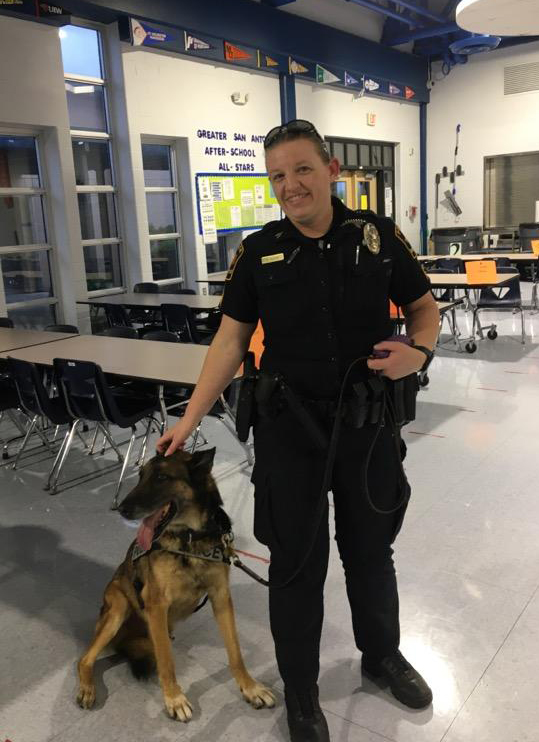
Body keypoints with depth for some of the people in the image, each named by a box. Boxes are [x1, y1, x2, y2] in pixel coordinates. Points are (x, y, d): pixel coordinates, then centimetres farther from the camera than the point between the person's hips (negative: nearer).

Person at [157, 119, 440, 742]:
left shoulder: (377, 235, -3)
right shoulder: (259, 251, -2)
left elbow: (424, 307, 6)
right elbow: (231, 339, 0)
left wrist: (418, 350, -16)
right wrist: (190, 420, -2)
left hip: (370, 423, 1)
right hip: (289, 427, 0)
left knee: (370, 548, 19)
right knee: (296, 560, 10)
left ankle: (382, 654, 47)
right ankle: (300, 692, 33)